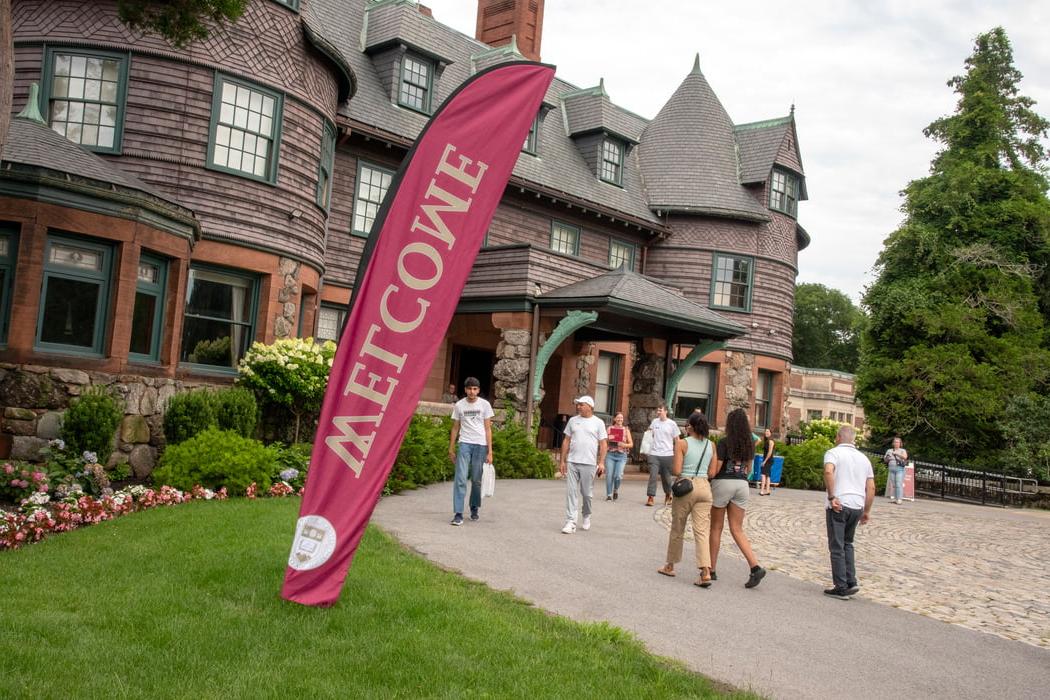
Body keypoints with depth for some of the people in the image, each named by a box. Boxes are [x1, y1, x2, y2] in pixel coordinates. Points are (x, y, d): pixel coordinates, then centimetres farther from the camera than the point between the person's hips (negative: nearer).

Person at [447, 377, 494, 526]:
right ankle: (458, 514, -11)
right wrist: (451, 448, 10)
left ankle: (474, 508, 25)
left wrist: (489, 451, -1)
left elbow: (488, 429, 3)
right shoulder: (459, 405, 6)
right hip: (464, 443, 0)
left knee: (477, 480, 7)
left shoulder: (485, 405, 3)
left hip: (480, 445, 0)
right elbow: (455, 428, 13)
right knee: (460, 479, -9)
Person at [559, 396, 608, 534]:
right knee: (571, 492, -3)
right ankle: (570, 522, -3)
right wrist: (562, 461, 7)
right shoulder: (573, 420, 10)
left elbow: (603, 444, 0)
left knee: (587, 493, 6)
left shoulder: (598, 423, 2)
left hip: (589, 464, -2)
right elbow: (566, 441, 12)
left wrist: (601, 462, -8)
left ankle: (586, 517, 30)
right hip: (572, 462, 2)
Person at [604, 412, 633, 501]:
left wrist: (624, 445, -13)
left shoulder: (626, 430, 8)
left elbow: (631, 444, 7)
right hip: (610, 454, 0)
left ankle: (616, 490, 16)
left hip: (621, 455, 0)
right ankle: (609, 494, 6)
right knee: (609, 475, -7)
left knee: (618, 475, -13)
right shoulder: (609, 428, 7)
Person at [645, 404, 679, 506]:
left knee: (666, 477, 11)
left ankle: (668, 495, 32)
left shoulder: (672, 424, -2)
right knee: (653, 476, -9)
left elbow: (677, 440, 1)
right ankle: (650, 498, -8)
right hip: (654, 454, 1)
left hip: (667, 455, -1)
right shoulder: (654, 422, 5)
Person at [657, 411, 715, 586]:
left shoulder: (682, 443, -6)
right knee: (702, 531, -2)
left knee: (677, 529, 13)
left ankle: (670, 566, 28)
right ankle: (706, 572, -16)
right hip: (704, 487, 3)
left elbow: (676, 470, -11)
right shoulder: (711, 445, 6)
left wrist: (670, 468, 10)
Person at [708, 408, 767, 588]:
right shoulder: (749, 444, 6)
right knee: (737, 530, 8)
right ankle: (755, 567, -8)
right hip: (742, 485, 5)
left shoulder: (724, 443, -13)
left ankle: (712, 570, 16)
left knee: (716, 528, 9)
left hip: (722, 484, -5)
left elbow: (713, 471, -15)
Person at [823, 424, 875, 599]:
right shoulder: (863, 458, 17)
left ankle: (841, 588, 4)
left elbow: (828, 471, -23)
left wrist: (831, 497, -20)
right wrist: (867, 511, 19)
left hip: (839, 506, -6)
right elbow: (871, 488, 14)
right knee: (847, 544, 21)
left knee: (837, 547, 2)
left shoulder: (834, 452, -1)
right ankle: (851, 582, 12)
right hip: (857, 506, 6)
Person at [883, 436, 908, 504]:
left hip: (899, 469, -4)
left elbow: (905, 457, -15)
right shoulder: (889, 450, 16)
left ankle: (899, 499, -15)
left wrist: (897, 454, -25)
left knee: (899, 484, -11)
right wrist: (887, 458, -4)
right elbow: (885, 460, 19)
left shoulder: (902, 450, 5)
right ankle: (893, 498, 6)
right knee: (892, 484, 3)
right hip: (891, 469, 4)